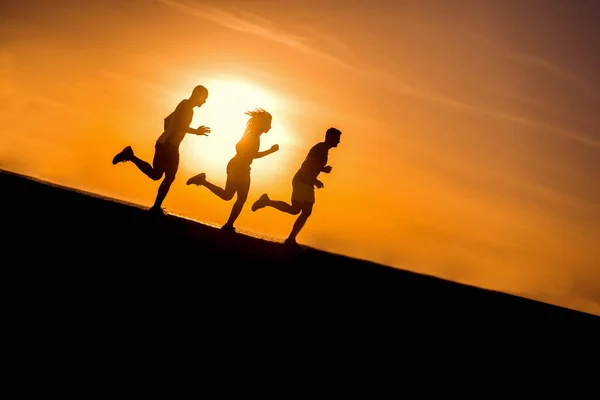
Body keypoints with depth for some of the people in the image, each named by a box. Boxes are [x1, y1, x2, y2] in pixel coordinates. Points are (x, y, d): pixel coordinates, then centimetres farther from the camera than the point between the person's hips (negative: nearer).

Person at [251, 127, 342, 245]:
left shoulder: (324, 151, 21)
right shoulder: (321, 148, -9)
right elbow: (306, 166, -19)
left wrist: (323, 169, 15)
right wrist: (315, 181, -18)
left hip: (307, 184, 10)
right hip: (302, 181, -10)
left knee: (307, 212, 0)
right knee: (295, 210, -17)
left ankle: (291, 239, -3)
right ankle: (266, 201, -5)